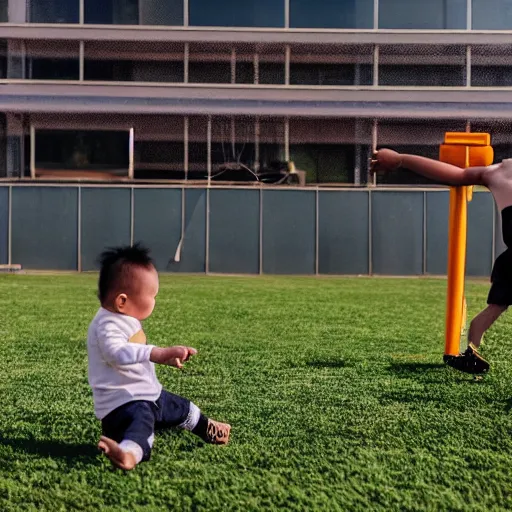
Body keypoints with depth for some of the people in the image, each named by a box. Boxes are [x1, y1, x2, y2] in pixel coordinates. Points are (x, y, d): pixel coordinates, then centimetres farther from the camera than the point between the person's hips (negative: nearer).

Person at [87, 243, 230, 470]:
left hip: (149, 394, 10)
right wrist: (162, 353, -53)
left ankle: (206, 428, 57)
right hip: (121, 401, -10)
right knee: (140, 421, -40)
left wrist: (167, 357, 32)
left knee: (182, 408, 30)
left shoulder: (126, 320, 9)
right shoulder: (107, 325, -25)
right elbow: (118, 353, -45)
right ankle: (130, 453, -69)